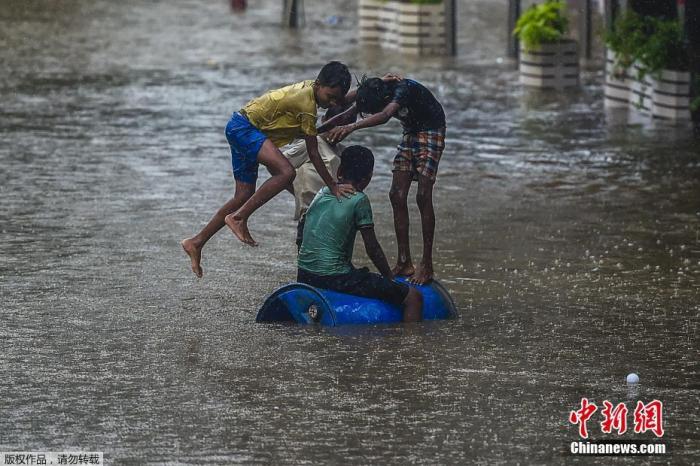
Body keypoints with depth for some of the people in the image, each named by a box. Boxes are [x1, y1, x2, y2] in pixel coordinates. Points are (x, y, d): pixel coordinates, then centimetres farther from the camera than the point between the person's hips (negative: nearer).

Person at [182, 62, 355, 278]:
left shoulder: (310, 88, 5)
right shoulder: (307, 102, -20)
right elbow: (313, 153, -16)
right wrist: (332, 186, -14)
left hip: (241, 130, 10)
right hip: (244, 127, -10)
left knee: (245, 196, 12)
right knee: (286, 172, -28)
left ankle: (196, 243, 18)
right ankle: (239, 218, -20)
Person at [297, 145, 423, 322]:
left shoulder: (322, 193, 12)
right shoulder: (359, 200, -9)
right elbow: (372, 249, -6)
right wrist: (390, 278, 9)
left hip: (304, 277, 8)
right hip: (335, 278, -8)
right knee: (413, 297, -4)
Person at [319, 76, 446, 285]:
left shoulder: (403, 89, -33)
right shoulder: (372, 93, -11)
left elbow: (384, 116, -50)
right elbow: (345, 115, -2)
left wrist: (350, 127, -59)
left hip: (431, 133, -8)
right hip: (410, 133, 8)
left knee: (423, 197, -14)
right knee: (397, 196, 0)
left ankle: (426, 266, -10)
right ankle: (404, 263, 3)